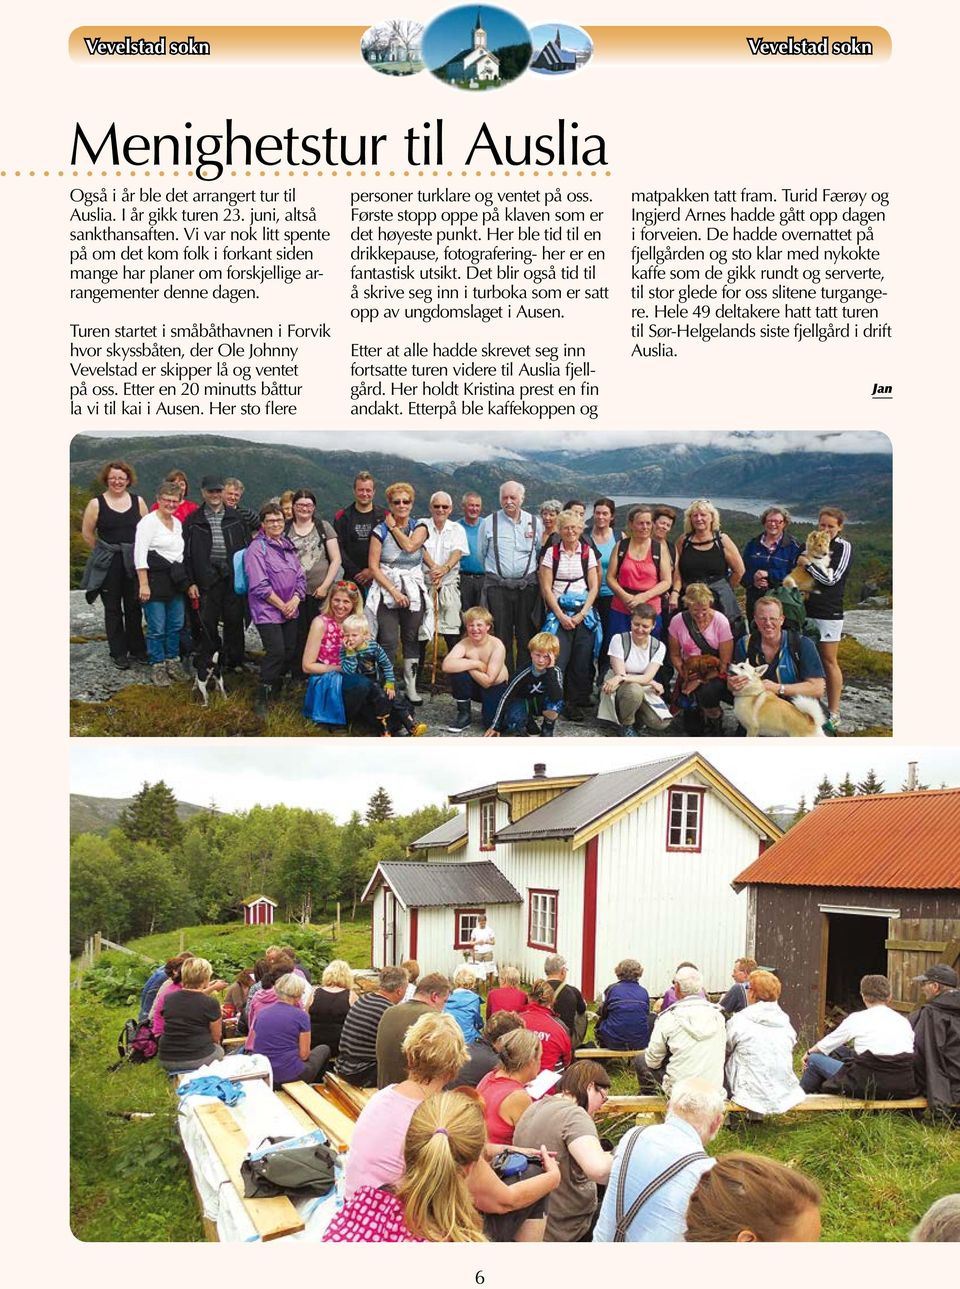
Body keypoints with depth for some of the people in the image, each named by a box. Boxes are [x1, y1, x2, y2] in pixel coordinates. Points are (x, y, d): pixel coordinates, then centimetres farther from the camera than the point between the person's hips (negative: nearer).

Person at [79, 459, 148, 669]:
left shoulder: (138, 501, 4)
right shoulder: (96, 504, -2)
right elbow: (87, 533, 3)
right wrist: (104, 552, 6)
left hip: (133, 563, 2)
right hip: (108, 565, -2)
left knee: (134, 608, 8)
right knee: (113, 609, 5)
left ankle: (136, 649, 20)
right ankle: (118, 653, 11)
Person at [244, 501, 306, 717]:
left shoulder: (288, 545, 14)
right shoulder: (256, 549, -8)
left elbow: (300, 577, 13)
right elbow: (259, 585, -14)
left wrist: (295, 600, -5)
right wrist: (282, 606, -11)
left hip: (290, 610, 7)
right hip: (267, 611, -7)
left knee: (290, 651, 6)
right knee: (276, 652, -16)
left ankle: (275, 691, 27)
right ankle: (262, 701, -8)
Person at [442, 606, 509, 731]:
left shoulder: (497, 646, -22)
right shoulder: (464, 644, -14)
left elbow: (487, 681, -26)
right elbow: (446, 665, -34)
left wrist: (466, 665, -22)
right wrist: (475, 663, -32)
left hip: (496, 688, -2)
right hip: (475, 686, 2)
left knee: (492, 724, -25)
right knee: (456, 670, -27)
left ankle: (488, 710, 14)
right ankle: (464, 713, -8)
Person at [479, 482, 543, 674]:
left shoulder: (534, 523, 7)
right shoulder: (489, 522, 3)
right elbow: (481, 553, 13)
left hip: (527, 585, 1)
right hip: (497, 585, -1)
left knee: (525, 636, 1)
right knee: (502, 636, 1)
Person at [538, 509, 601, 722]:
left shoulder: (588, 553, 8)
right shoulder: (551, 552, 4)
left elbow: (594, 587, 5)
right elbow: (546, 587, 0)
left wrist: (582, 614, -6)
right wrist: (560, 615, -7)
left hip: (584, 614, 2)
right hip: (558, 614, -1)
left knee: (581, 663, -1)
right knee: (557, 661, -12)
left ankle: (575, 705, 11)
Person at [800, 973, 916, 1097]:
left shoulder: (857, 1019, -1)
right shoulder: (903, 1020, 9)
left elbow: (826, 1045, 12)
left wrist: (809, 1052, 34)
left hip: (869, 1088, -5)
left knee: (815, 1059, 14)